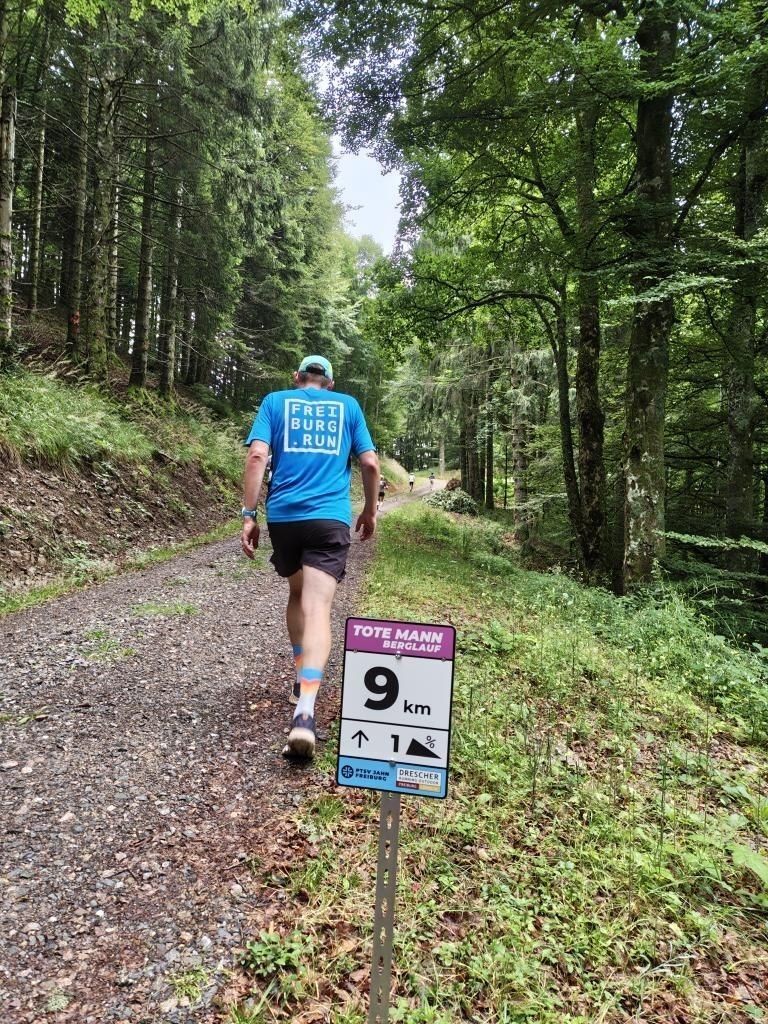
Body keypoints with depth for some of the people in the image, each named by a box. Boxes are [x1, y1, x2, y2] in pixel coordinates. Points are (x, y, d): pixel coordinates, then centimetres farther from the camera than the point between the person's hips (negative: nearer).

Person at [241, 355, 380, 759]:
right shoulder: (348, 405, 15)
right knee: (317, 608, -12)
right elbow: (370, 463, 9)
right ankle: (304, 712, -26)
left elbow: (257, 456, -2)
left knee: (298, 594, 23)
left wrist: (249, 515, -2)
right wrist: (370, 511, 21)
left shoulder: (275, 401, 12)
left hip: (283, 514, 2)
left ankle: (302, 679, 34)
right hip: (330, 517, -1)